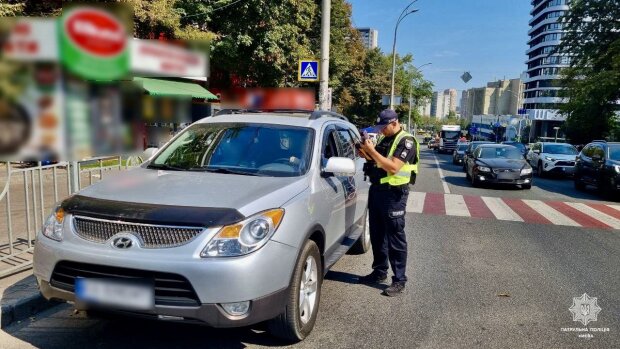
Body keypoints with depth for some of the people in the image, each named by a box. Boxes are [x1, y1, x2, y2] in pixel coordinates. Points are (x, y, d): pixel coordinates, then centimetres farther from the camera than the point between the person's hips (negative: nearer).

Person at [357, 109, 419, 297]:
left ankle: (399, 280, 6)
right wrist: (366, 153, -1)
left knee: (395, 237, -2)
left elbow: (393, 167, -22)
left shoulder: (406, 141, -11)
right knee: (377, 234, 15)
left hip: (393, 193, -8)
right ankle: (379, 271, 29)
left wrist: (372, 151, -21)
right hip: (376, 189, 8)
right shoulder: (383, 139, 13)